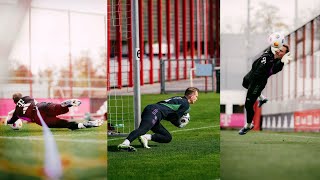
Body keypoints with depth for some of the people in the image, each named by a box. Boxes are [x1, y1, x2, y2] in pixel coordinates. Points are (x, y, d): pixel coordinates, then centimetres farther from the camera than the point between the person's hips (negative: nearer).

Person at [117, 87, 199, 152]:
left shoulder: (178, 99, 32)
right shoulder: (186, 104, 2)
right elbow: (175, 118, -4)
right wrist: (180, 124, 16)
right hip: (155, 111, -9)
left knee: (168, 138, 10)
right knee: (143, 129, -32)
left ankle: (145, 137, -5)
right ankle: (125, 144, -50)